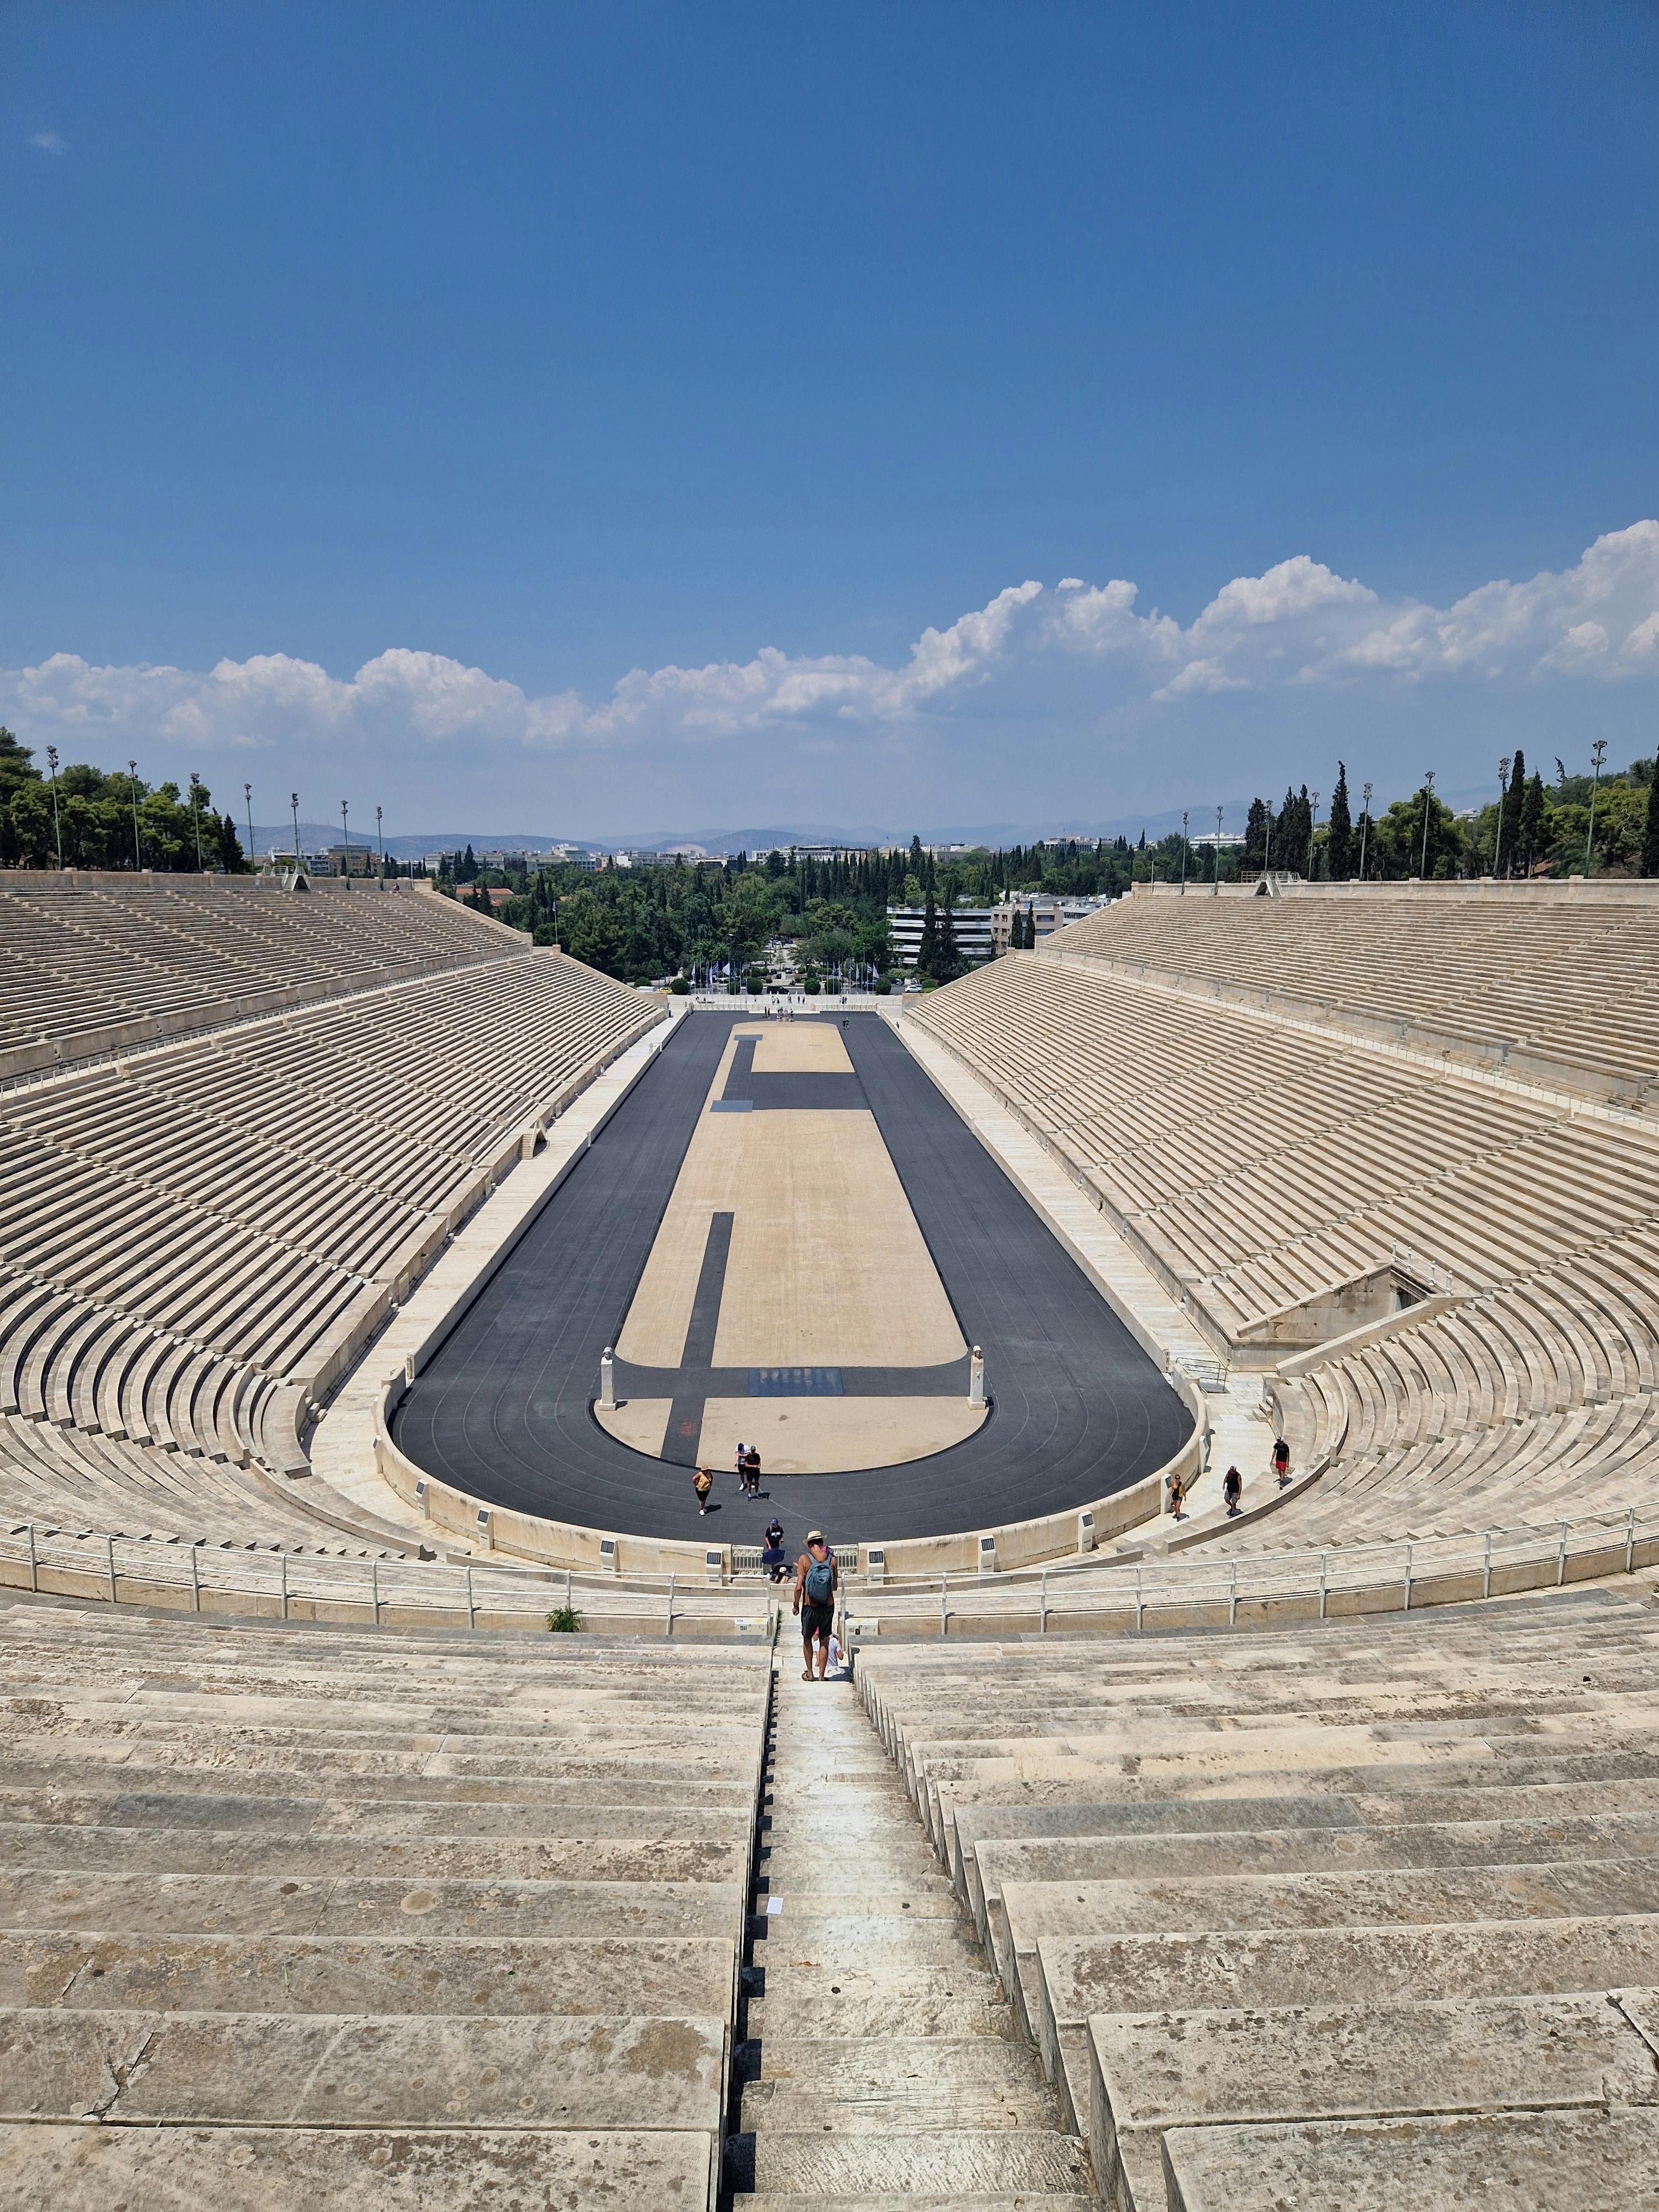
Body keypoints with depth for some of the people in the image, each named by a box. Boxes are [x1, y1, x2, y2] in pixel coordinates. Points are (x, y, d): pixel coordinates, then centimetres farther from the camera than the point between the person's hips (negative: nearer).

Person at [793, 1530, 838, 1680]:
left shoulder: (804, 1559, -11)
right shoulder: (832, 1559, -4)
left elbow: (799, 1587, -15)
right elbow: (835, 1587, 1)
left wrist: (796, 1605, 0)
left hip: (810, 1606, -2)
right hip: (828, 1606, 2)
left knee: (807, 1639, 18)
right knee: (824, 1642, 13)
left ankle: (809, 1673, 24)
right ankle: (821, 1676, 15)